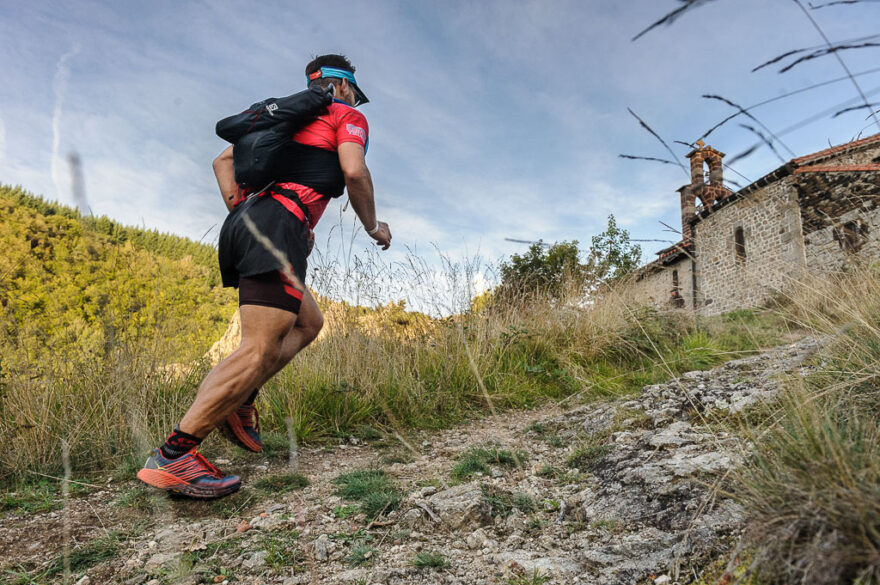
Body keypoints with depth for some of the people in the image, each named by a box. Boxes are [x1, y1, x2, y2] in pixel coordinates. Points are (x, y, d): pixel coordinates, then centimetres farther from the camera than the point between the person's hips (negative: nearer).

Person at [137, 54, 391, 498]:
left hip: (242, 223, 9)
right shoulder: (347, 116, 12)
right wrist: (373, 227, 6)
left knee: (308, 323, 19)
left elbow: (224, 160, 28)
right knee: (262, 349, -16)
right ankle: (170, 457, -21)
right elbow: (354, 172, -7)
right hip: (280, 224, -9)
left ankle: (237, 400, 7)